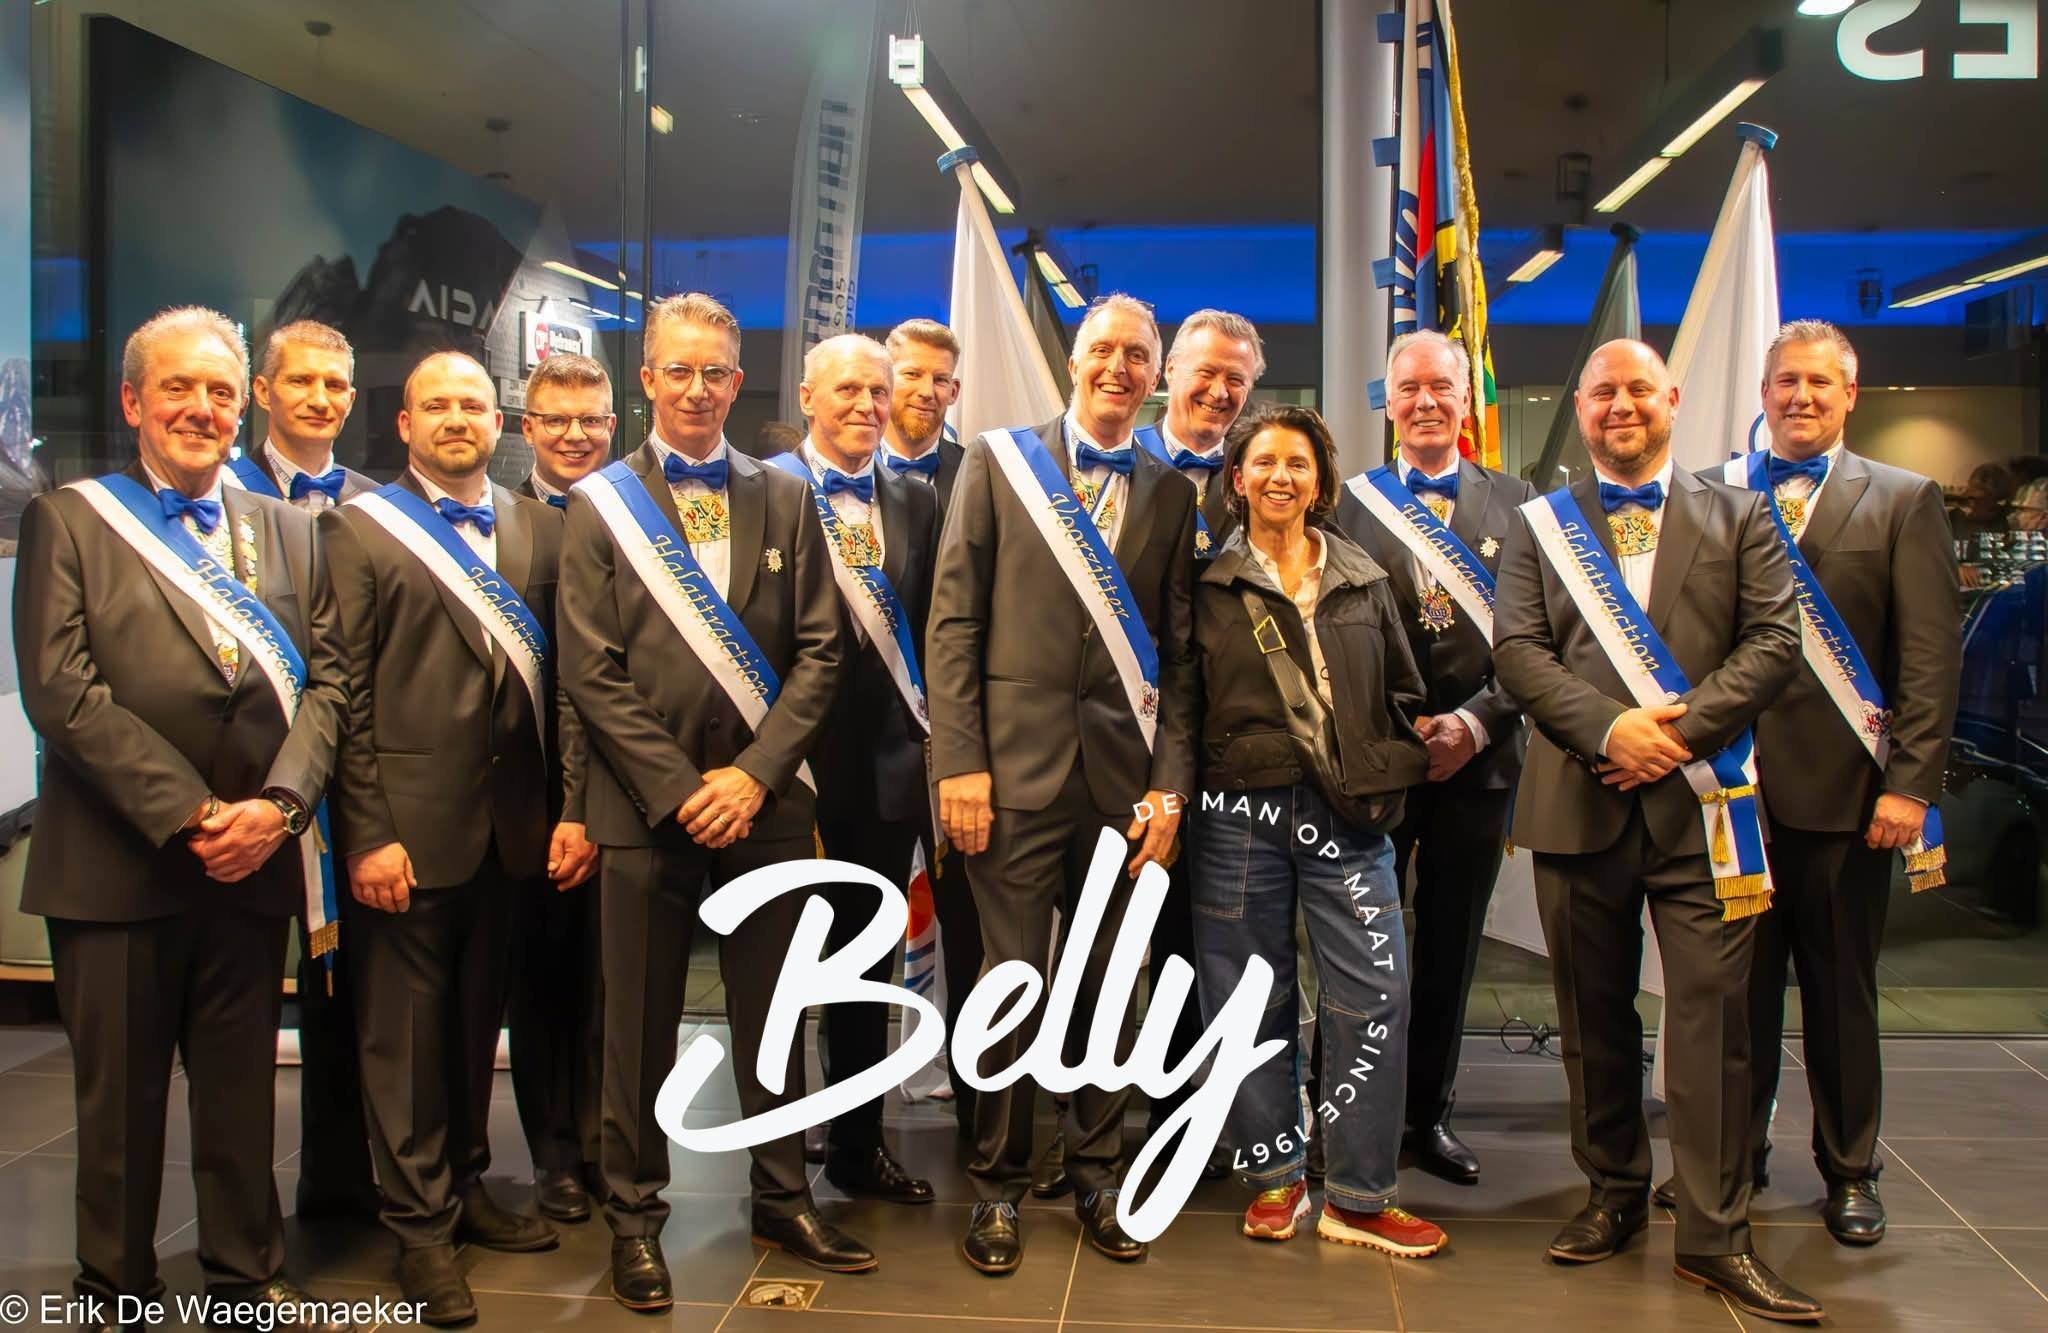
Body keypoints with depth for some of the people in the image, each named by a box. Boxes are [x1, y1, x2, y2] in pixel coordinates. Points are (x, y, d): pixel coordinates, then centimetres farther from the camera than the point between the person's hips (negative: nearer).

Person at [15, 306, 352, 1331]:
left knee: (243, 1089, 12)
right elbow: (63, 692, -9)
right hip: (115, 864, -3)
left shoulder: (286, 530, 13)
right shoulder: (66, 521, 2)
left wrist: (276, 804, -10)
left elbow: (324, 680, 6)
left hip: (253, 861, 3)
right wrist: (191, 815, -14)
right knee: (120, 1095, 8)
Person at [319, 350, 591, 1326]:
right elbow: (345, 690, -6)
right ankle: (420, 1225, 20)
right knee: (406, 1022, 6)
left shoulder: (541, 529, 10)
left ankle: (464, 1184, 32)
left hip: (512, 823, 4)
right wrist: (367, 833, -12)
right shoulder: (356, 528, 0)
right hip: (408, 821, -3)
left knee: (478, 1014, 16)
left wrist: (572, 807, 2)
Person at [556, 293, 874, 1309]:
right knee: (640, 1025, 7)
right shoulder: (599, 503, 2)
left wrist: (755, 773, -9)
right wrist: (679, 788, -11)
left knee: (772, 1014, 12)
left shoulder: (785, 498, 8)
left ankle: (783, 1200, 28)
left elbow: (818, 651, 3)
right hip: (646, 807, -2)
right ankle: (634, 1216, 24)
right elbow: (591, 671, -4)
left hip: (764, 802, 2)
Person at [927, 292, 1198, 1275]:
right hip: (1018, 769, -2)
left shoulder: (1169, 494, 9)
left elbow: (1178, 653, 8)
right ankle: (998, 1185, 20)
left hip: (1123, 778, 2)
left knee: (1109, 988, 11)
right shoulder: (996, 461, 3)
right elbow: (953, 621, -1)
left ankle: (1096, 1176, 27)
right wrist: (958, 761, -8)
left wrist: (1170, 785, 1)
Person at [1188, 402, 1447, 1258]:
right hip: (1241, 810, -1)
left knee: (1375, 998, -2)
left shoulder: (1363, 582, 12)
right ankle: (1274, 1175, 23)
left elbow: (1404, 696, 15)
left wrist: (1394, 773, 4)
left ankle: (1357, 1199, 11)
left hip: (1349, 812, 2)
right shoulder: (1210, 585, 5)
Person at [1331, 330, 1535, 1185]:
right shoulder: (1349, 501, 2)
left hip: (1476, 758, 2)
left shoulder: (1517, 503, 5)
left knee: (1452, 950, 12)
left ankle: (1431, 1116, 27)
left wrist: (1475, 723, -12)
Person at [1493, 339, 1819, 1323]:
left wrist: (1681, 728, -13)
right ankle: (1615, 1194, 26)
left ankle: (1714, 1235, 7)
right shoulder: (1538, 525, 10)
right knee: (1594, 1013, 10)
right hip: (1580, 799, 1)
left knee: (1713, 1015, -2)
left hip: (1701, 798, -1)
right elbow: (1517, 648, 0)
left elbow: (1774, 641, 0)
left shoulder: (1739, 519, 10)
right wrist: (1608, 728, -15)